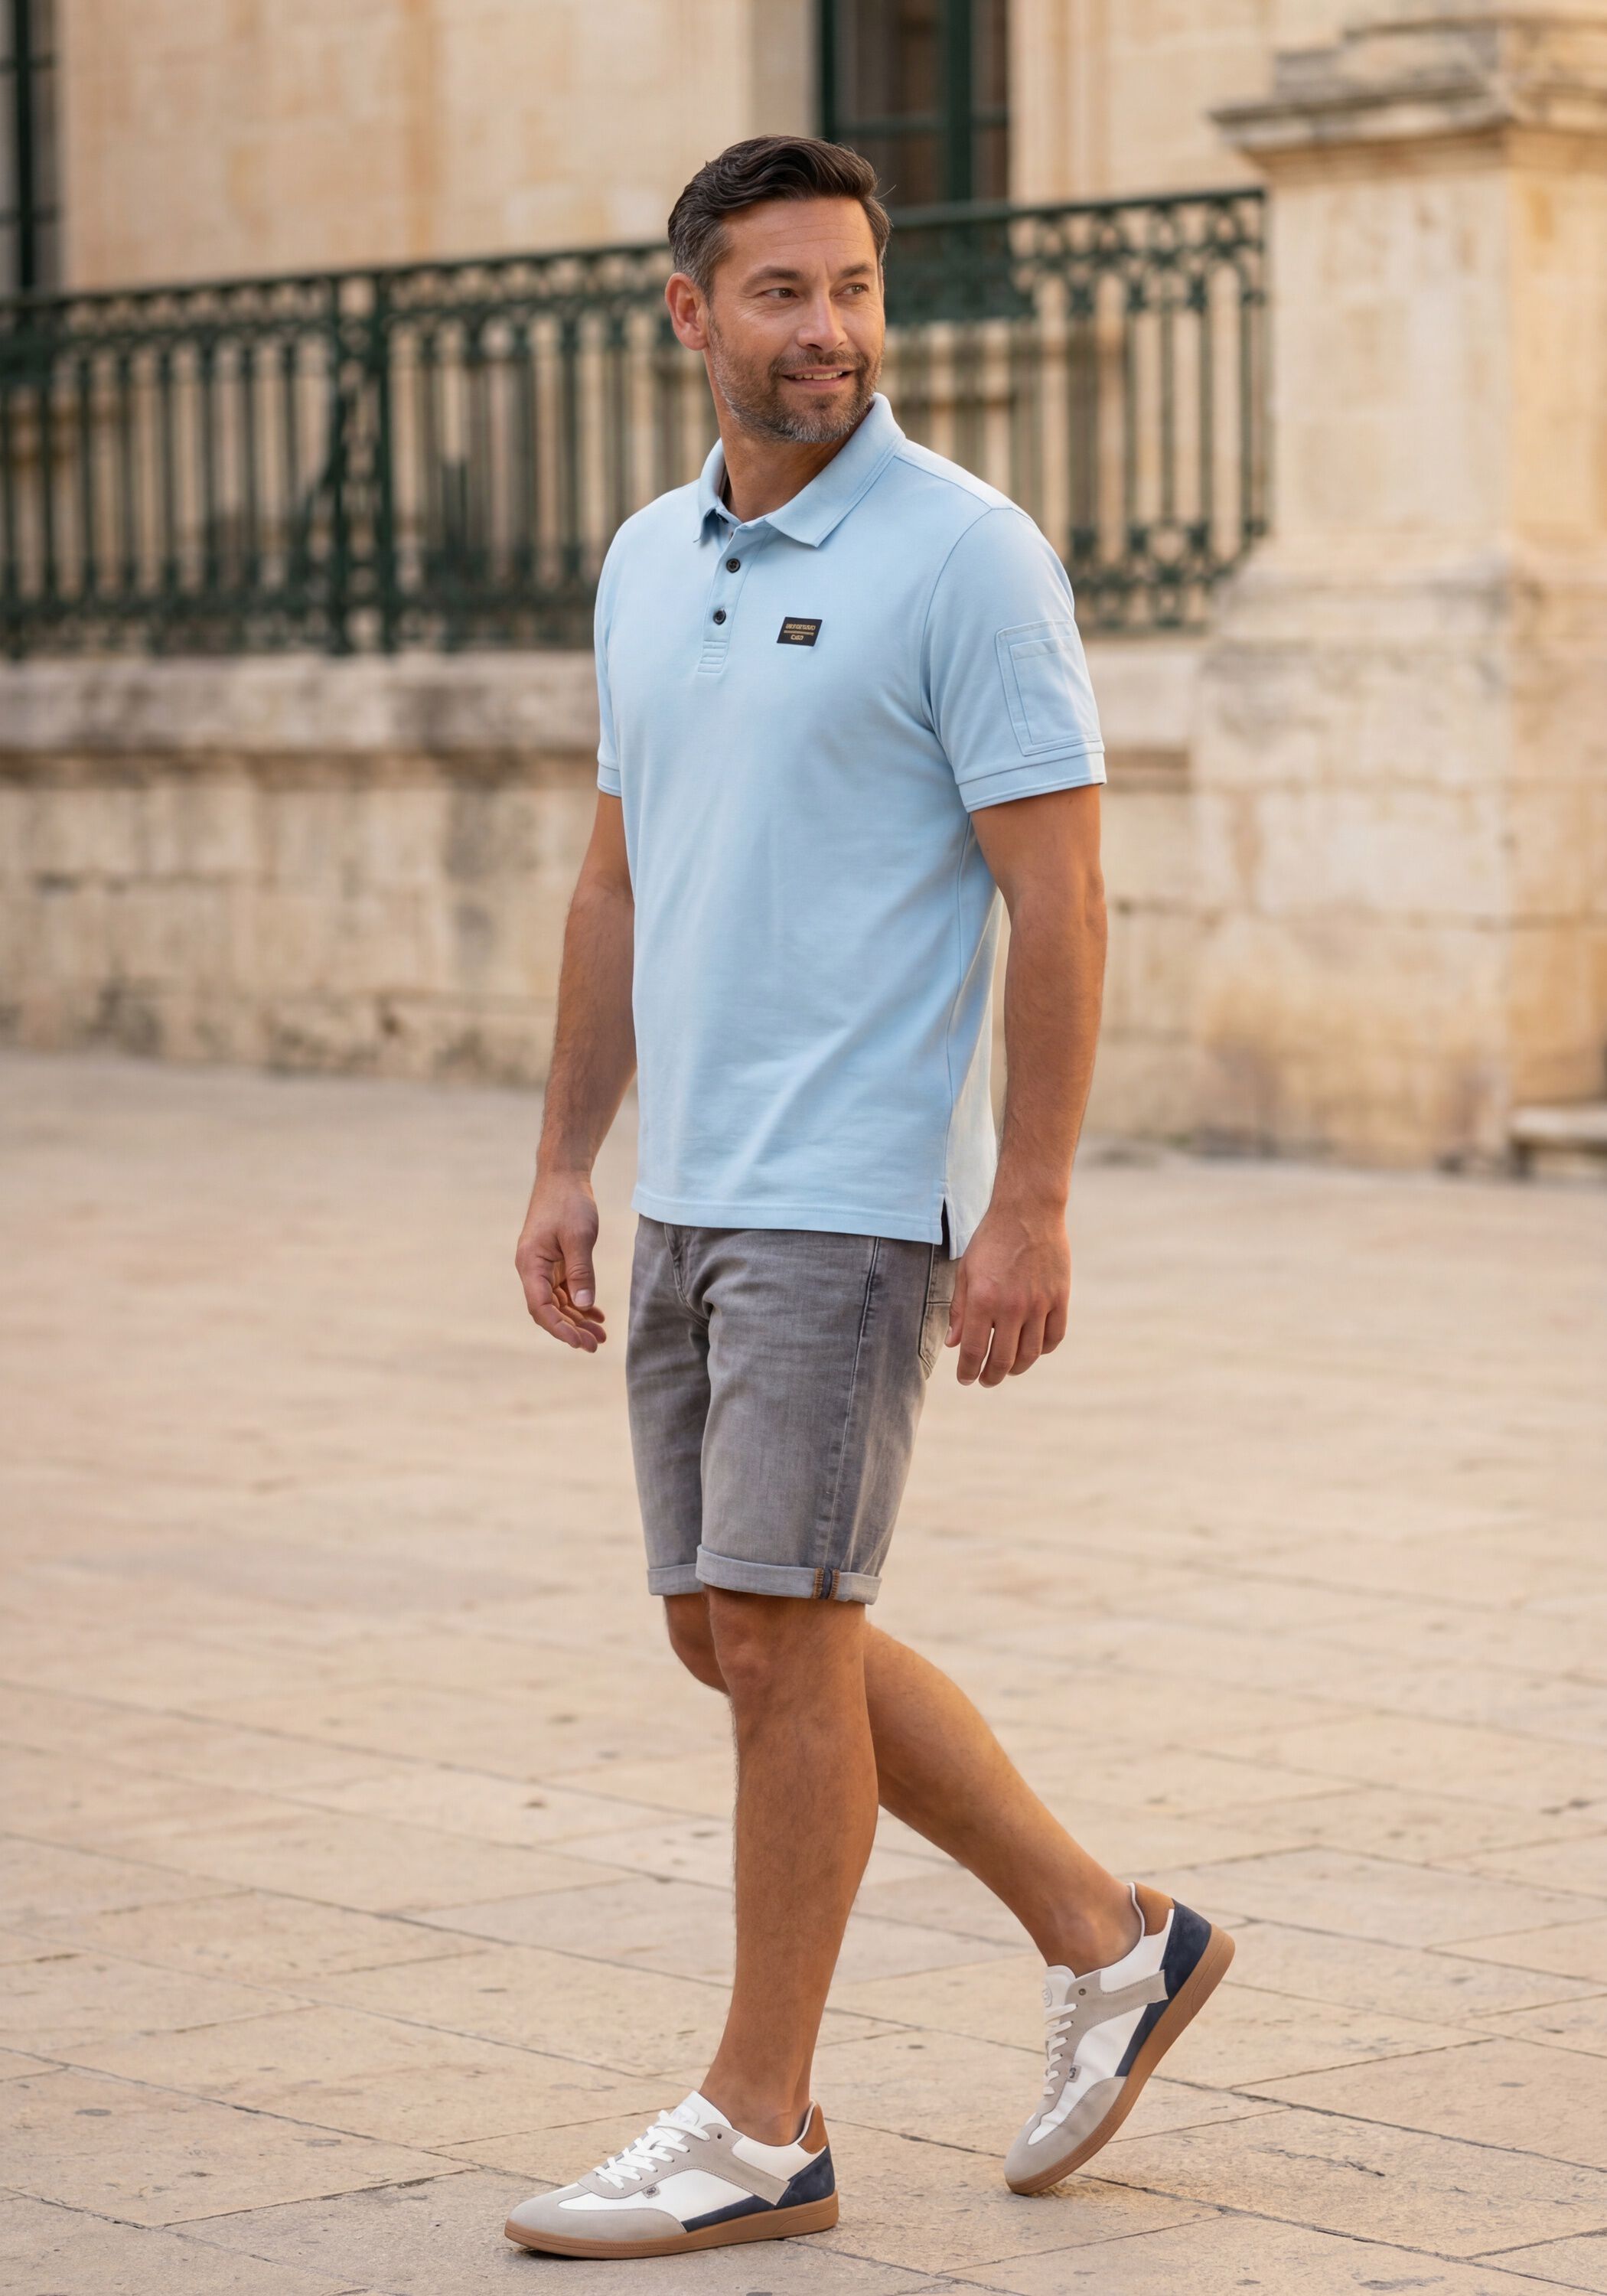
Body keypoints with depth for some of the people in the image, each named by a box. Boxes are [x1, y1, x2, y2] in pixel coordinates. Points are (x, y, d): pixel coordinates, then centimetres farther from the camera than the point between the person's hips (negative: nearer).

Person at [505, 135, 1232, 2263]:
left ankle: (757, 2126, 6)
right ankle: (1109, 1941, 25)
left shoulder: (967, 557, -11)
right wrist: (565, 1164, 15)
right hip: (690, 1195, 8)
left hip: (857, 1193, -8)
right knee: (735, 1632, 12)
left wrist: (1033, 1206, -18)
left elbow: (1058, 898, -14)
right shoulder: (648, 562, 12)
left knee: (779, 1635, -6)